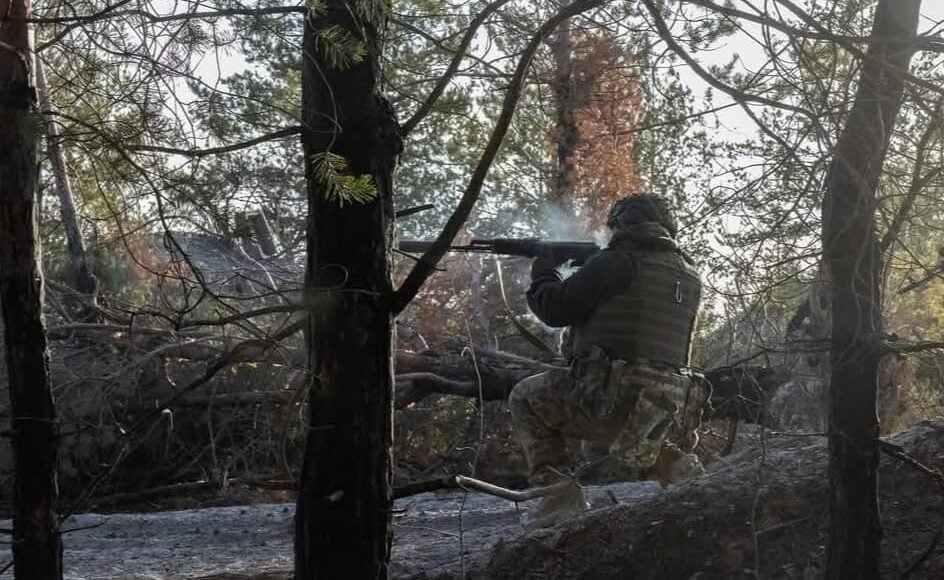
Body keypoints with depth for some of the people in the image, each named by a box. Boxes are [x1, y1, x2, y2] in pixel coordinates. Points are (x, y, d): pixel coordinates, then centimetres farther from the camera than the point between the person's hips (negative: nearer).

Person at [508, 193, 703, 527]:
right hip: (664, 410, 7)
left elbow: (555, 310, -4)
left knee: (526, 399, 13)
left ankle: (560, 494, 0)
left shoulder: (617, 262, -8)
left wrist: (543, 272, 17)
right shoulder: (690, 277, 14)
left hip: (613, 397, -7)